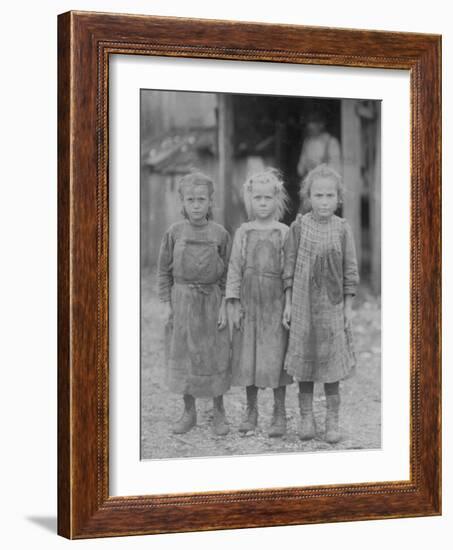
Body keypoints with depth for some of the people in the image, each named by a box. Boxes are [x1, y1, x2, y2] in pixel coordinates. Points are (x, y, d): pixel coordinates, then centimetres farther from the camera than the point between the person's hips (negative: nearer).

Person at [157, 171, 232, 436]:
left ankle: (219, 412, 19)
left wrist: (224, 305, -5)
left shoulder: (220, 234, -4)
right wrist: (167, 303, 0)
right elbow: (165, 270, 4)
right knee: (182, 357, 7)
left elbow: (227, 273, 0)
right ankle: (189, 412, 21)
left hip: (211, 301, -1)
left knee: (214, 357, 5)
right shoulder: (175, 232, -2)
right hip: (182, 301, 1)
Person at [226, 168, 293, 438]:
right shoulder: (243, 233, 4)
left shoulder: (284, 233, 0)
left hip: (276, 303, -2)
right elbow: (235, 268, 5)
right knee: (247, 357, 5)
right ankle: (251, 411, 18)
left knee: (275, 358, -1)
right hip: (249, 302, 2)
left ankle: (280, 414, 8)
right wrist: (233, 303, -1)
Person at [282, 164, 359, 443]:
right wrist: (288, 303, 0)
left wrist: (348, 306, 0)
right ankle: (306, 417, 18)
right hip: (303, 304, 0)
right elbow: (289, 267, 1)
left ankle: (333, 420, 13)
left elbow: (350, 270, 2)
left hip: (333, 304, 0)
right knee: (304, 361, 7)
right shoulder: (299, 226, -3)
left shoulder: (343, 228, -2)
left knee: (332, 364, 3)